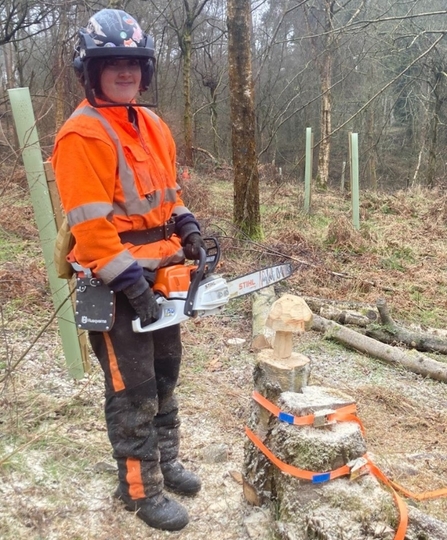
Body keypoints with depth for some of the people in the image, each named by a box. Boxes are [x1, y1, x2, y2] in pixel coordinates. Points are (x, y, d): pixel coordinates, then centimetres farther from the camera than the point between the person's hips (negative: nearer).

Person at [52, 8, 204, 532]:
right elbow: (91, 224, -22)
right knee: (133, 392, 2)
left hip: (160, 274, 9)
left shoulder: (153, 126, 11)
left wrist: (188, 228, 3)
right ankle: (140, 489, 19)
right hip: (117, 287, -8)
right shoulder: (82, 135, -17)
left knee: (165, 375, 19)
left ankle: (165, 460, 38)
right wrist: (129, 281, -22)